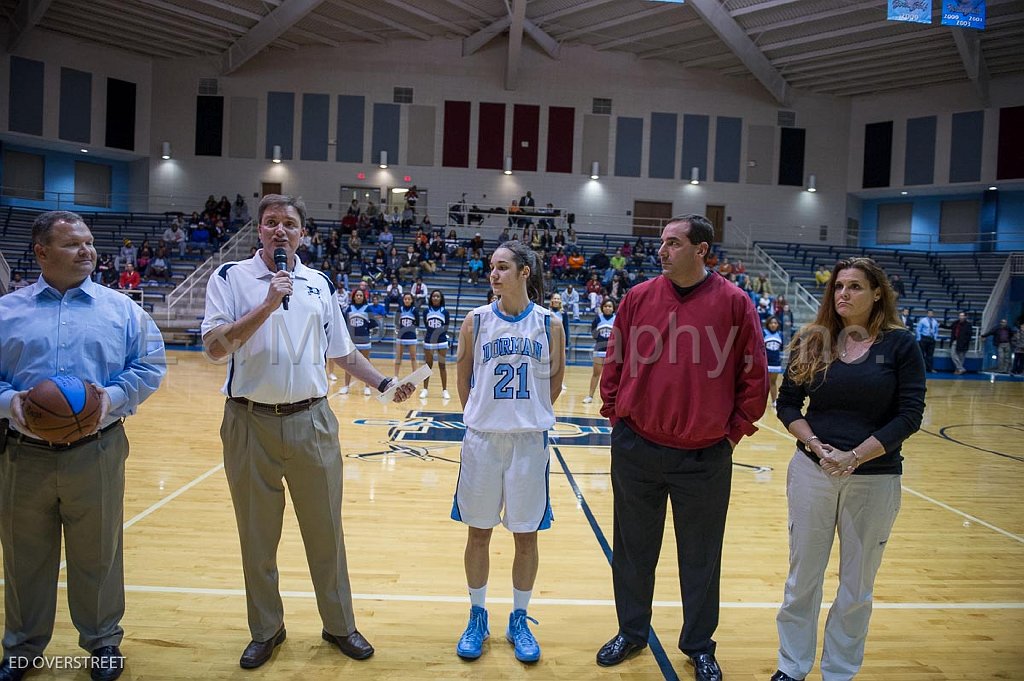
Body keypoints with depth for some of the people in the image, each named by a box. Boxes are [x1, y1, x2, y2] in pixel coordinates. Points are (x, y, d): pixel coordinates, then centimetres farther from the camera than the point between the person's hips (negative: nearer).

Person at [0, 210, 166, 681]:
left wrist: (114, 396, -14)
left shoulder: (122, 308, 4)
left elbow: (150, 366, 2)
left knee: (97, 554, 10)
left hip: (97, 453, -1)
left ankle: (102, 640, 29)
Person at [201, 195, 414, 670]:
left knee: (325, 530, 10)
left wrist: (383, 384, 5)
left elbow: (342, 353, 15)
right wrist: (267, 305, -20)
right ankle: (266, 630, 31)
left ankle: (339, 625, 27)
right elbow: (215, 347, -13)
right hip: (250, 422, -2)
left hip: (311, 421, 2)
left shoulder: (319, 284, 9)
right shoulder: (230, 278, -1)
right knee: (257, 536, 11)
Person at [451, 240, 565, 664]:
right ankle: (477, 617, 29)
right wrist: (481, 417, 9)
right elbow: (463, 380, 6)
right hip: (482, 438, 1)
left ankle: (519, 620, 28)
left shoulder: (549, 324, -3)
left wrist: (529, 417, 8)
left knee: (526, 535, 9)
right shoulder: (477, 320, -2)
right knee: (478, 532, 11)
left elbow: (554, 382, 6)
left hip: (529, 441, 0)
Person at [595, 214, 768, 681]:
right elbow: (614, 363, 7)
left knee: (700, 556, 13)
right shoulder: (639, 297, 1)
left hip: (705, 457, -2)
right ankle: (631, 632, 37)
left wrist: (735, 429, -2)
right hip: (636, 450, 2)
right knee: (634, 550, 16)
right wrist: (615, 413, 4)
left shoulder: (734, 303, -5)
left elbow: (754, 374, -1)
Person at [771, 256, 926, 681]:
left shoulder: (899, 344, -3)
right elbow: (787, 404, 5)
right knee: (802, 578, 11)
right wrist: (814, 445, -12)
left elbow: (909, 415, -7)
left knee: (857, 586, 12)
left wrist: (854, 457, -16)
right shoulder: (812, 342, 2)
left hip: (875, 479, -1)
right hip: (812, 472, 1)